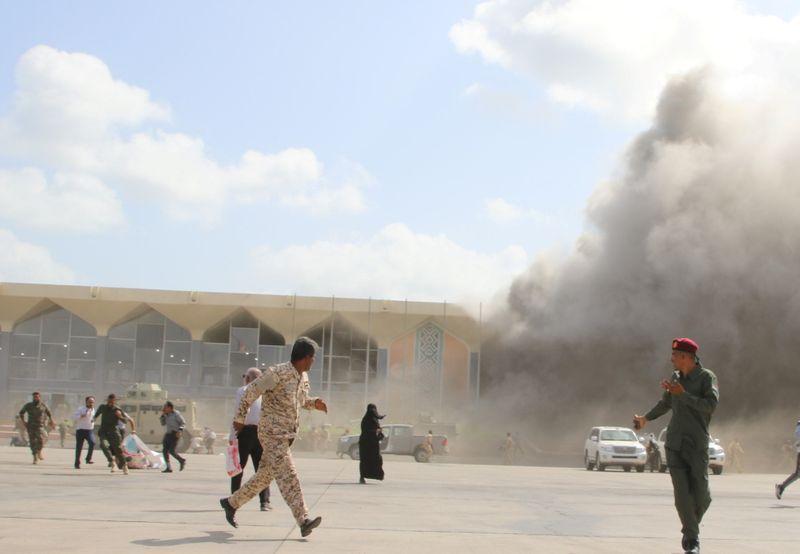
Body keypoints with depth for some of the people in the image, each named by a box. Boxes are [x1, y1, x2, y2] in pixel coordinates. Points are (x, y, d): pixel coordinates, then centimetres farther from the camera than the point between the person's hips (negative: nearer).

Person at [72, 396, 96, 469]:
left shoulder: (93, 410, 12)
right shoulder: (81, 409, -5)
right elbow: (73, 417, -12)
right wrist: (81, 416, -26)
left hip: (89, 430, 3)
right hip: (80, 430, -3)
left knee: (92, 443, -23)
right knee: (79, 447, 0)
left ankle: (88, 458, -12)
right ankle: (77, 464, 11)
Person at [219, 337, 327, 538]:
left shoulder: (303, 378, 11)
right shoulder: (277, 373, -16)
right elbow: (250, 392, -10)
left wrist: (314, 403, 5)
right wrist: (240, 418, -6)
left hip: (287, 435, 9)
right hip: (272, 433, -9)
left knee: (265, 476, 15)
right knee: (287, 476, -16)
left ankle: (231, 503, 31)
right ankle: (303, 521, -23)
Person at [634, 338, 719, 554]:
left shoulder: (707, 377, -2)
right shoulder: (676, 377, 14)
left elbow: (711, 405, -18)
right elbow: (666, 403, 32)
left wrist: (683, 394, -16)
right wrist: (646, 418, 43)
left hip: (697, 446, -4)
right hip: (674, 446, 4)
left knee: (701, 497, -4)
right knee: (682, 494, -7)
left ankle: (690, 530, 23)